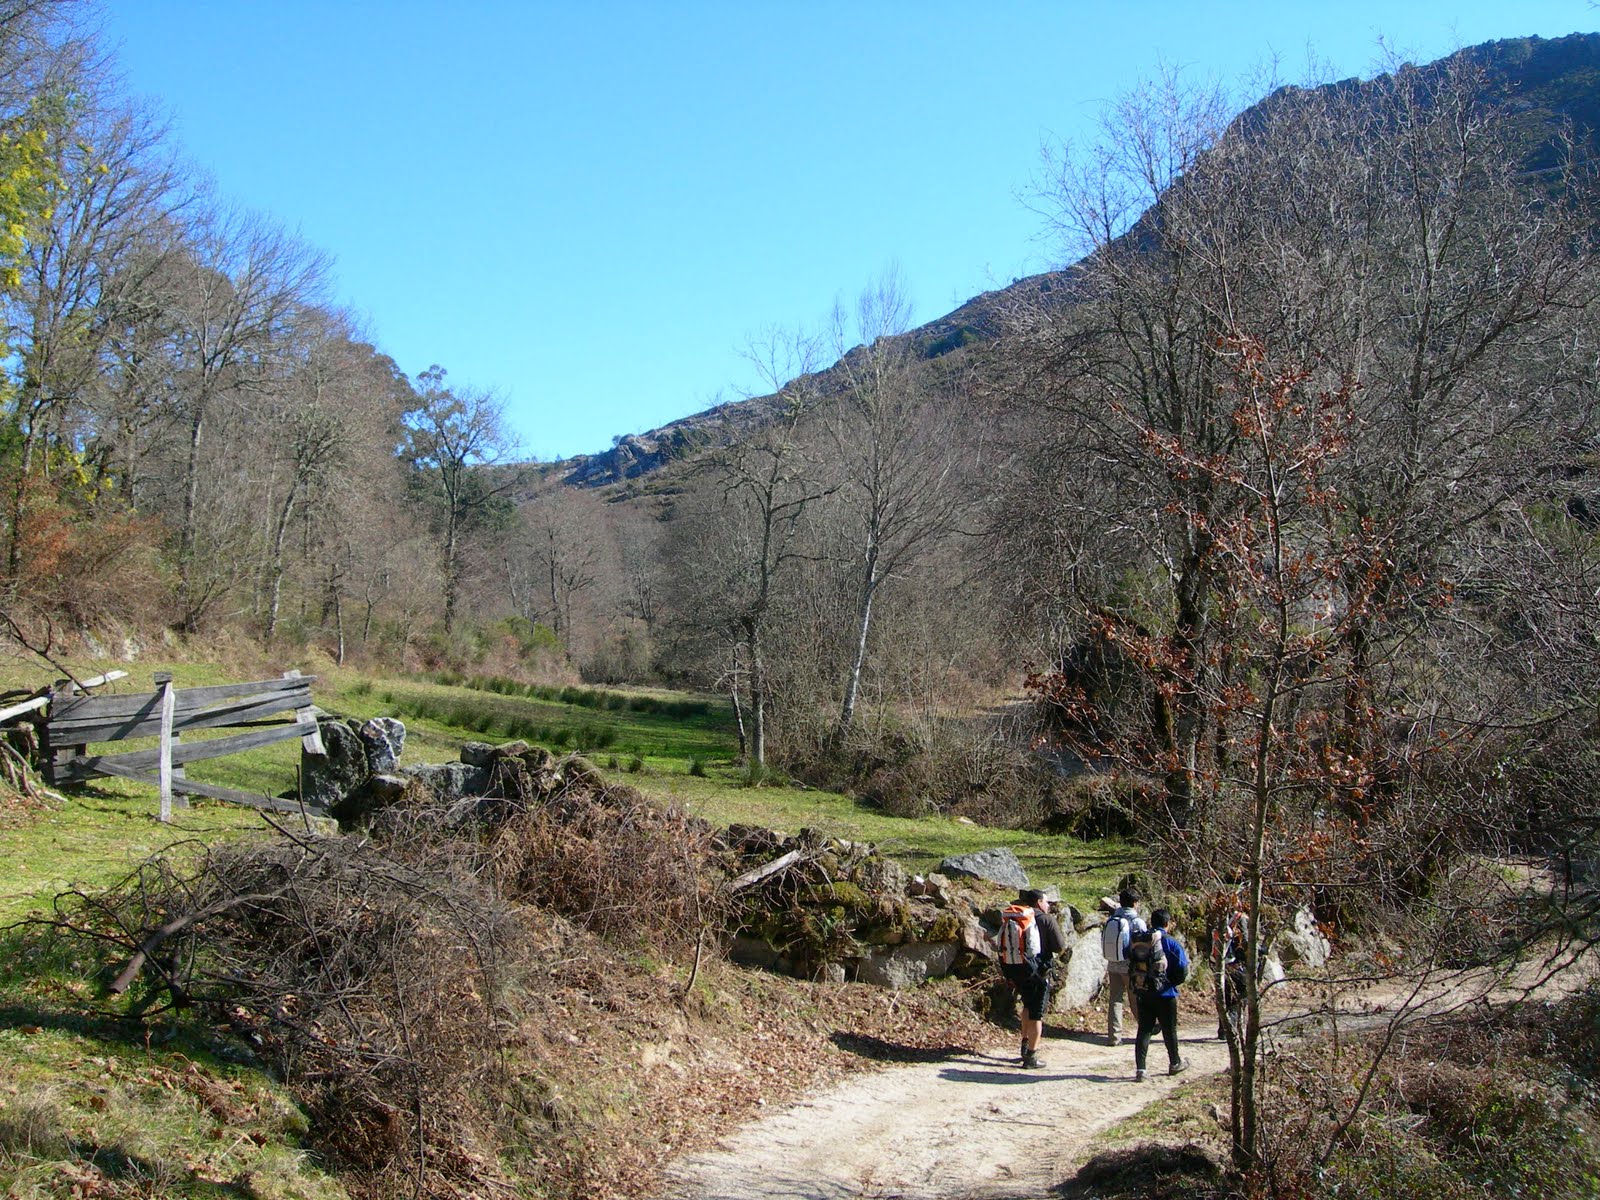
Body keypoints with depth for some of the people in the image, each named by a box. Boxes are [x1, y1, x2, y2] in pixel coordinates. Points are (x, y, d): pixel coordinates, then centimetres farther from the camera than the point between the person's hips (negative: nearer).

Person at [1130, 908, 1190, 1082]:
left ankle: (1139, 1069, -3)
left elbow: (1131, 966, 7)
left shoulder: (1138, 941, 3)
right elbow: (1183, 970, -11)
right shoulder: (1171, 942, -10)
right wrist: (1173, 982, 6)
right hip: (1165, 994, -4)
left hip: (1143, 994, 4)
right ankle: (1175, 1063, 31)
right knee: (1169, 1029, 13)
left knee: (1144, 1030, 6)